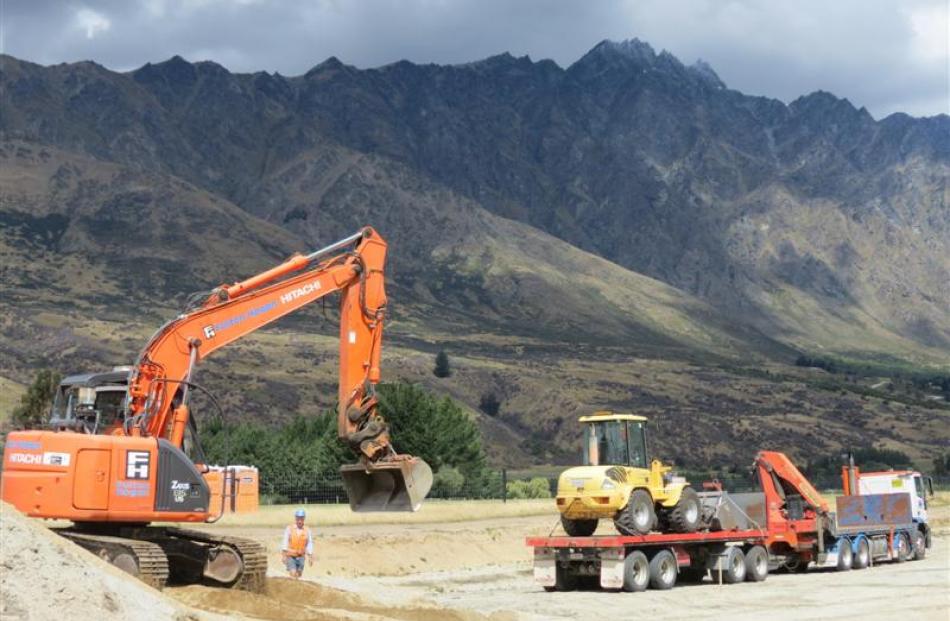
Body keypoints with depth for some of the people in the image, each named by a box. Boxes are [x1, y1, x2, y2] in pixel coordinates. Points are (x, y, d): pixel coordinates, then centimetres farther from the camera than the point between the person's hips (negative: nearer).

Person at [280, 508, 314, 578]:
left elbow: (309, 544, 4)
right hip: (290, 556, -3)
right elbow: (285, 542, -9)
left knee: (299, 574, 9)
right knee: (293, 574, -16)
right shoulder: (289, 529, -8)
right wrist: (283, 555, -15)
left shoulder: (307, 531, 0)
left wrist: (310, 557, 2)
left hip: (301, 557, 3)